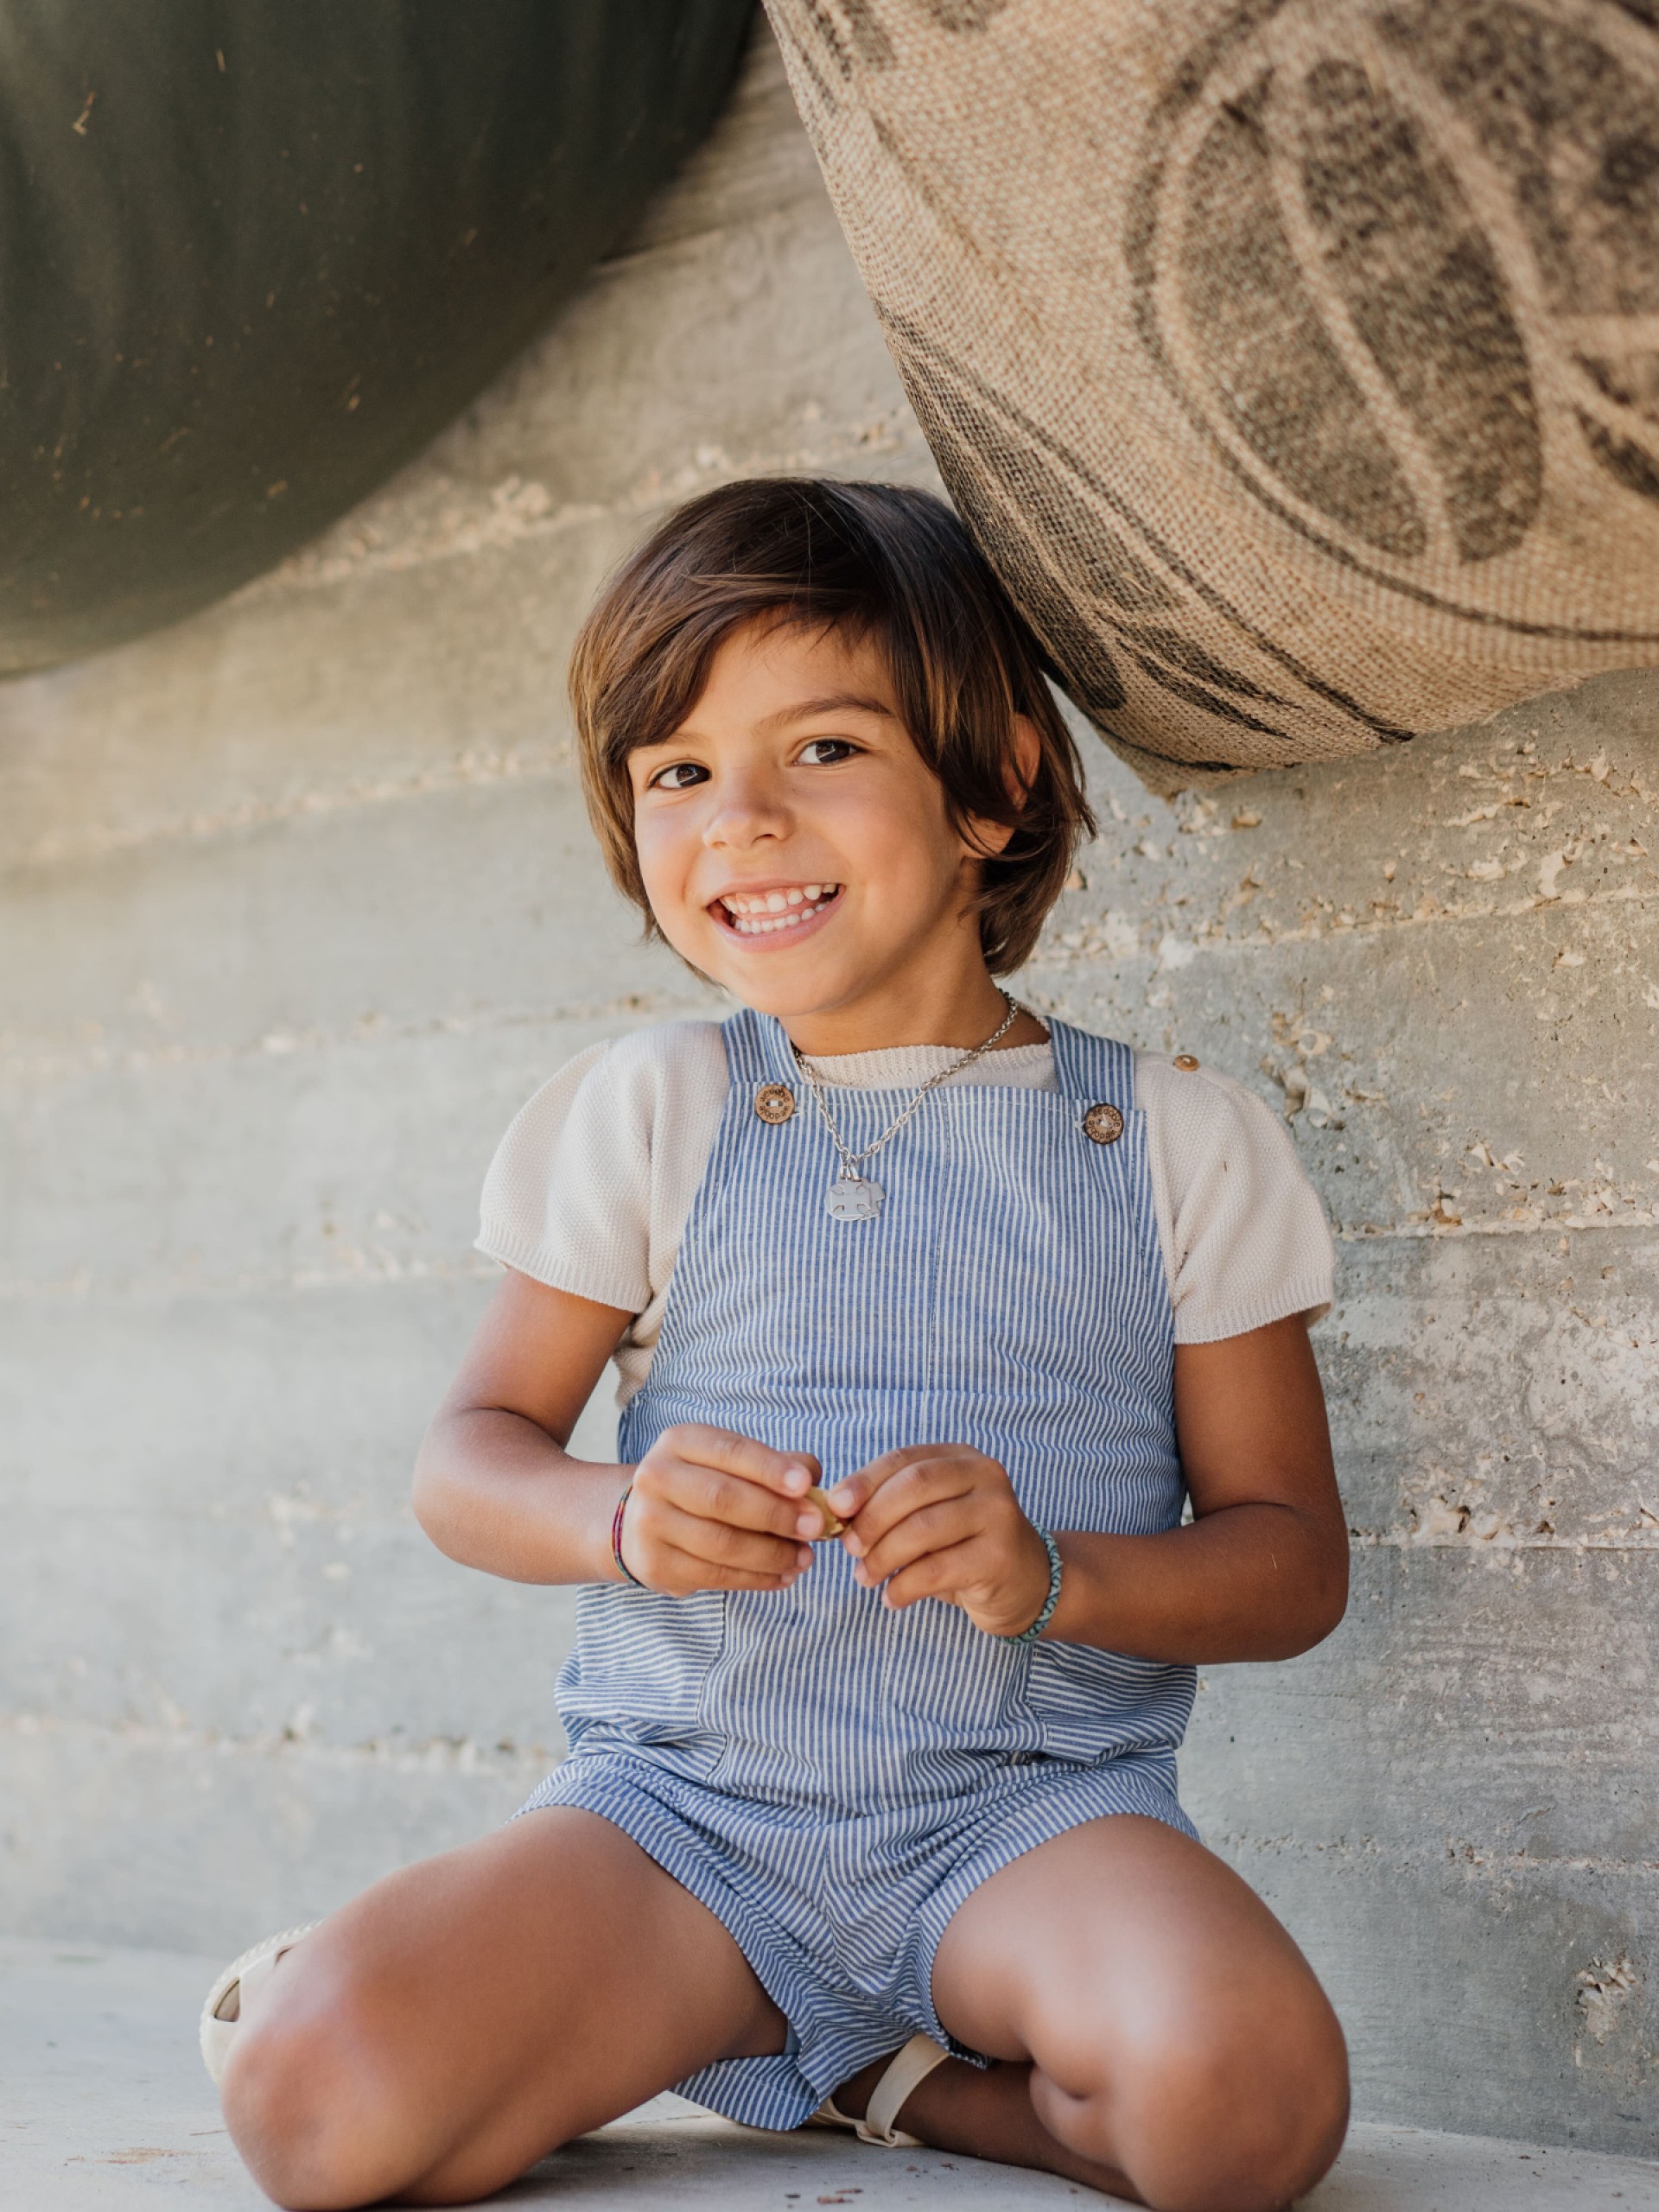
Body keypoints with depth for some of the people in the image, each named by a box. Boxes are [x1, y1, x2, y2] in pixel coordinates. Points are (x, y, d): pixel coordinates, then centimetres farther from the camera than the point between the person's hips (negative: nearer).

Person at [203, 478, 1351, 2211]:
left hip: (1029, 1808, 0)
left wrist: (1050, 1576, -17)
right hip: (684, 1801, 1)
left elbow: (1292, 1557, 4)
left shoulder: (1175, 1140, 2)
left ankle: (874, 2070, -3)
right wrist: (622, 1518, -17)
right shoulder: (641, 1114, 5)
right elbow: (469, 1456, 7)